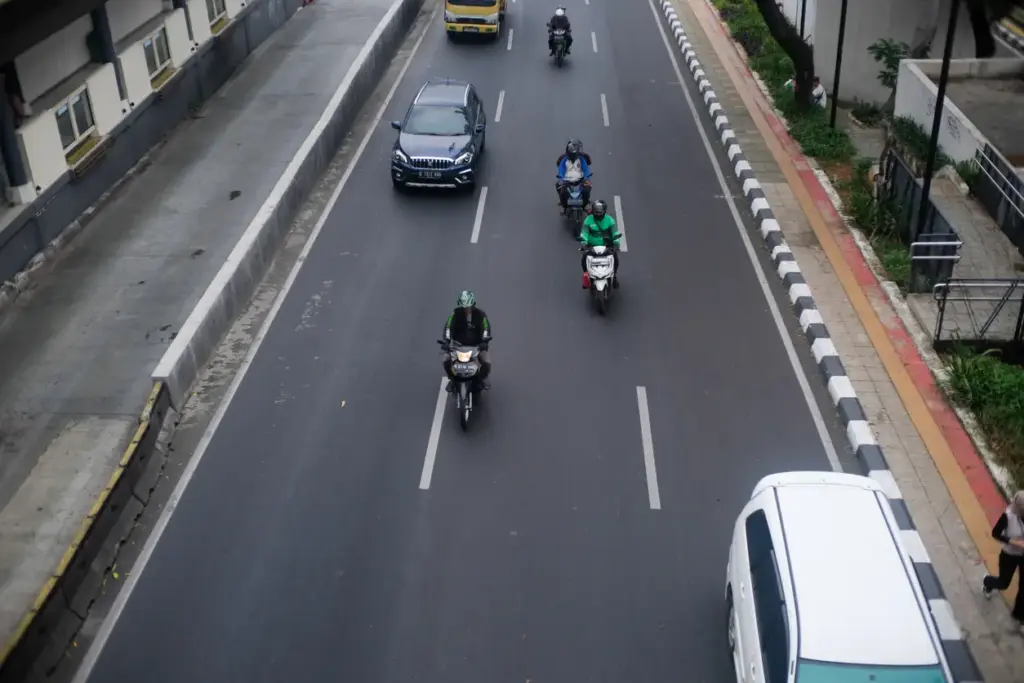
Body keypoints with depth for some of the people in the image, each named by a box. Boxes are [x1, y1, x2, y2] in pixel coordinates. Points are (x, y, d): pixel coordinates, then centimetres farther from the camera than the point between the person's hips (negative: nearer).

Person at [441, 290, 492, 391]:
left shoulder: (480, 314, -7)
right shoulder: (456, 313, -7)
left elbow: (486, 327, -16)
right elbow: (448, 326, -16)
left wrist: (484, 341, -33)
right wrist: (446, 340, -30)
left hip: (477, 345, 0)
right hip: (459, 344, 1)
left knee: (487, 362, -22)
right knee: (445, 360, -20)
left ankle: (483, 378, 11)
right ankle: (452, 379, 7)